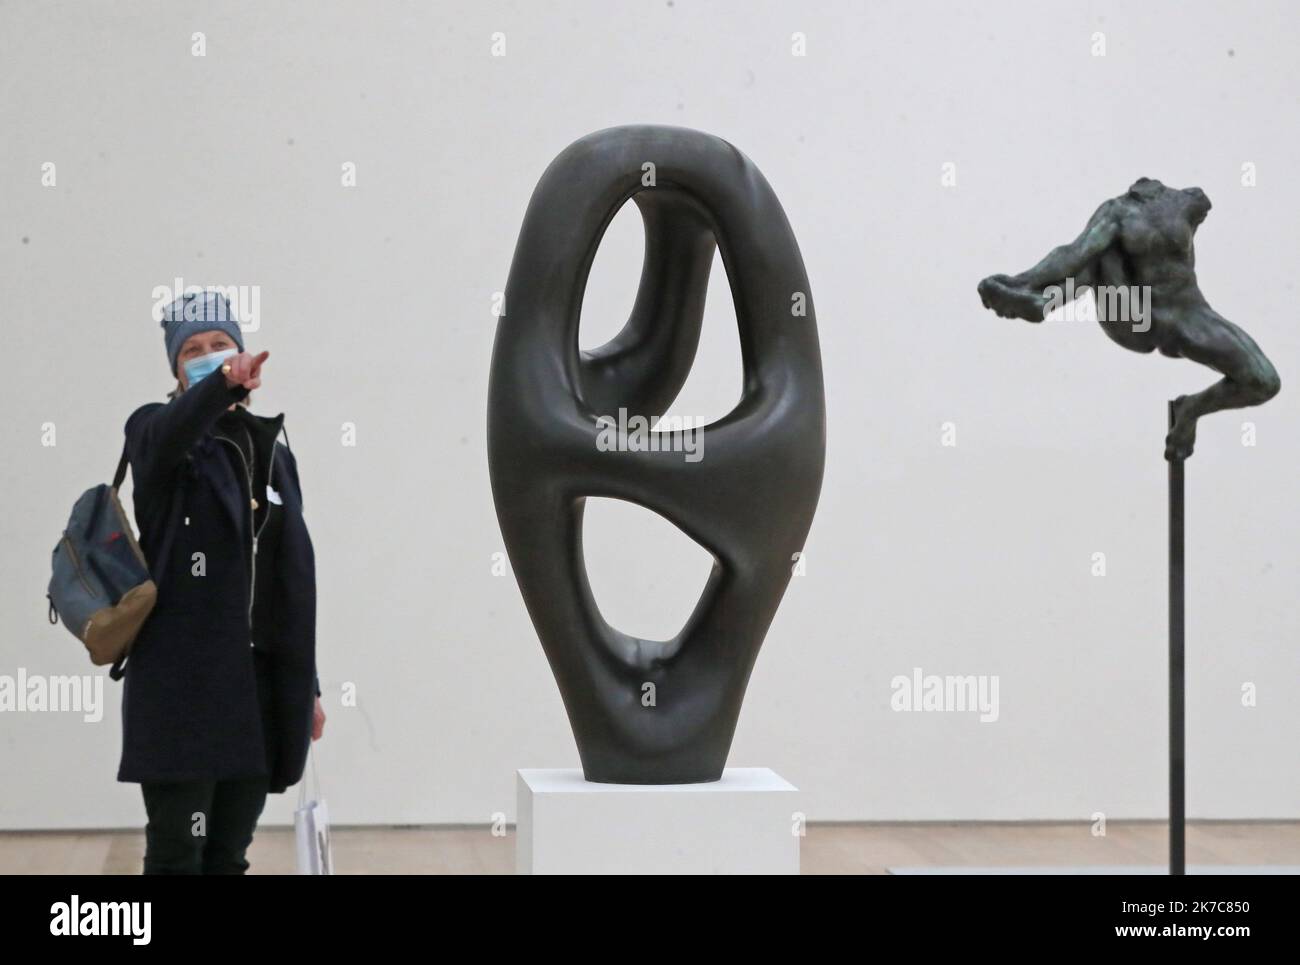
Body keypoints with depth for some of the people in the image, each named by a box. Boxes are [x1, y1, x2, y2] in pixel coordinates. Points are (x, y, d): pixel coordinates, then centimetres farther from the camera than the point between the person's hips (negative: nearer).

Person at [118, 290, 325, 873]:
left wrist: (306, 685, 15)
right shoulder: (156, 430, -1)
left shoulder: (271, 450, 15)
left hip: (260, 685, 5)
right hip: (181, 685, -5)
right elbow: (165, 437, -29)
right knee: (176, 856, -5)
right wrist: (223, 384, -49)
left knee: (228, 855, 11)